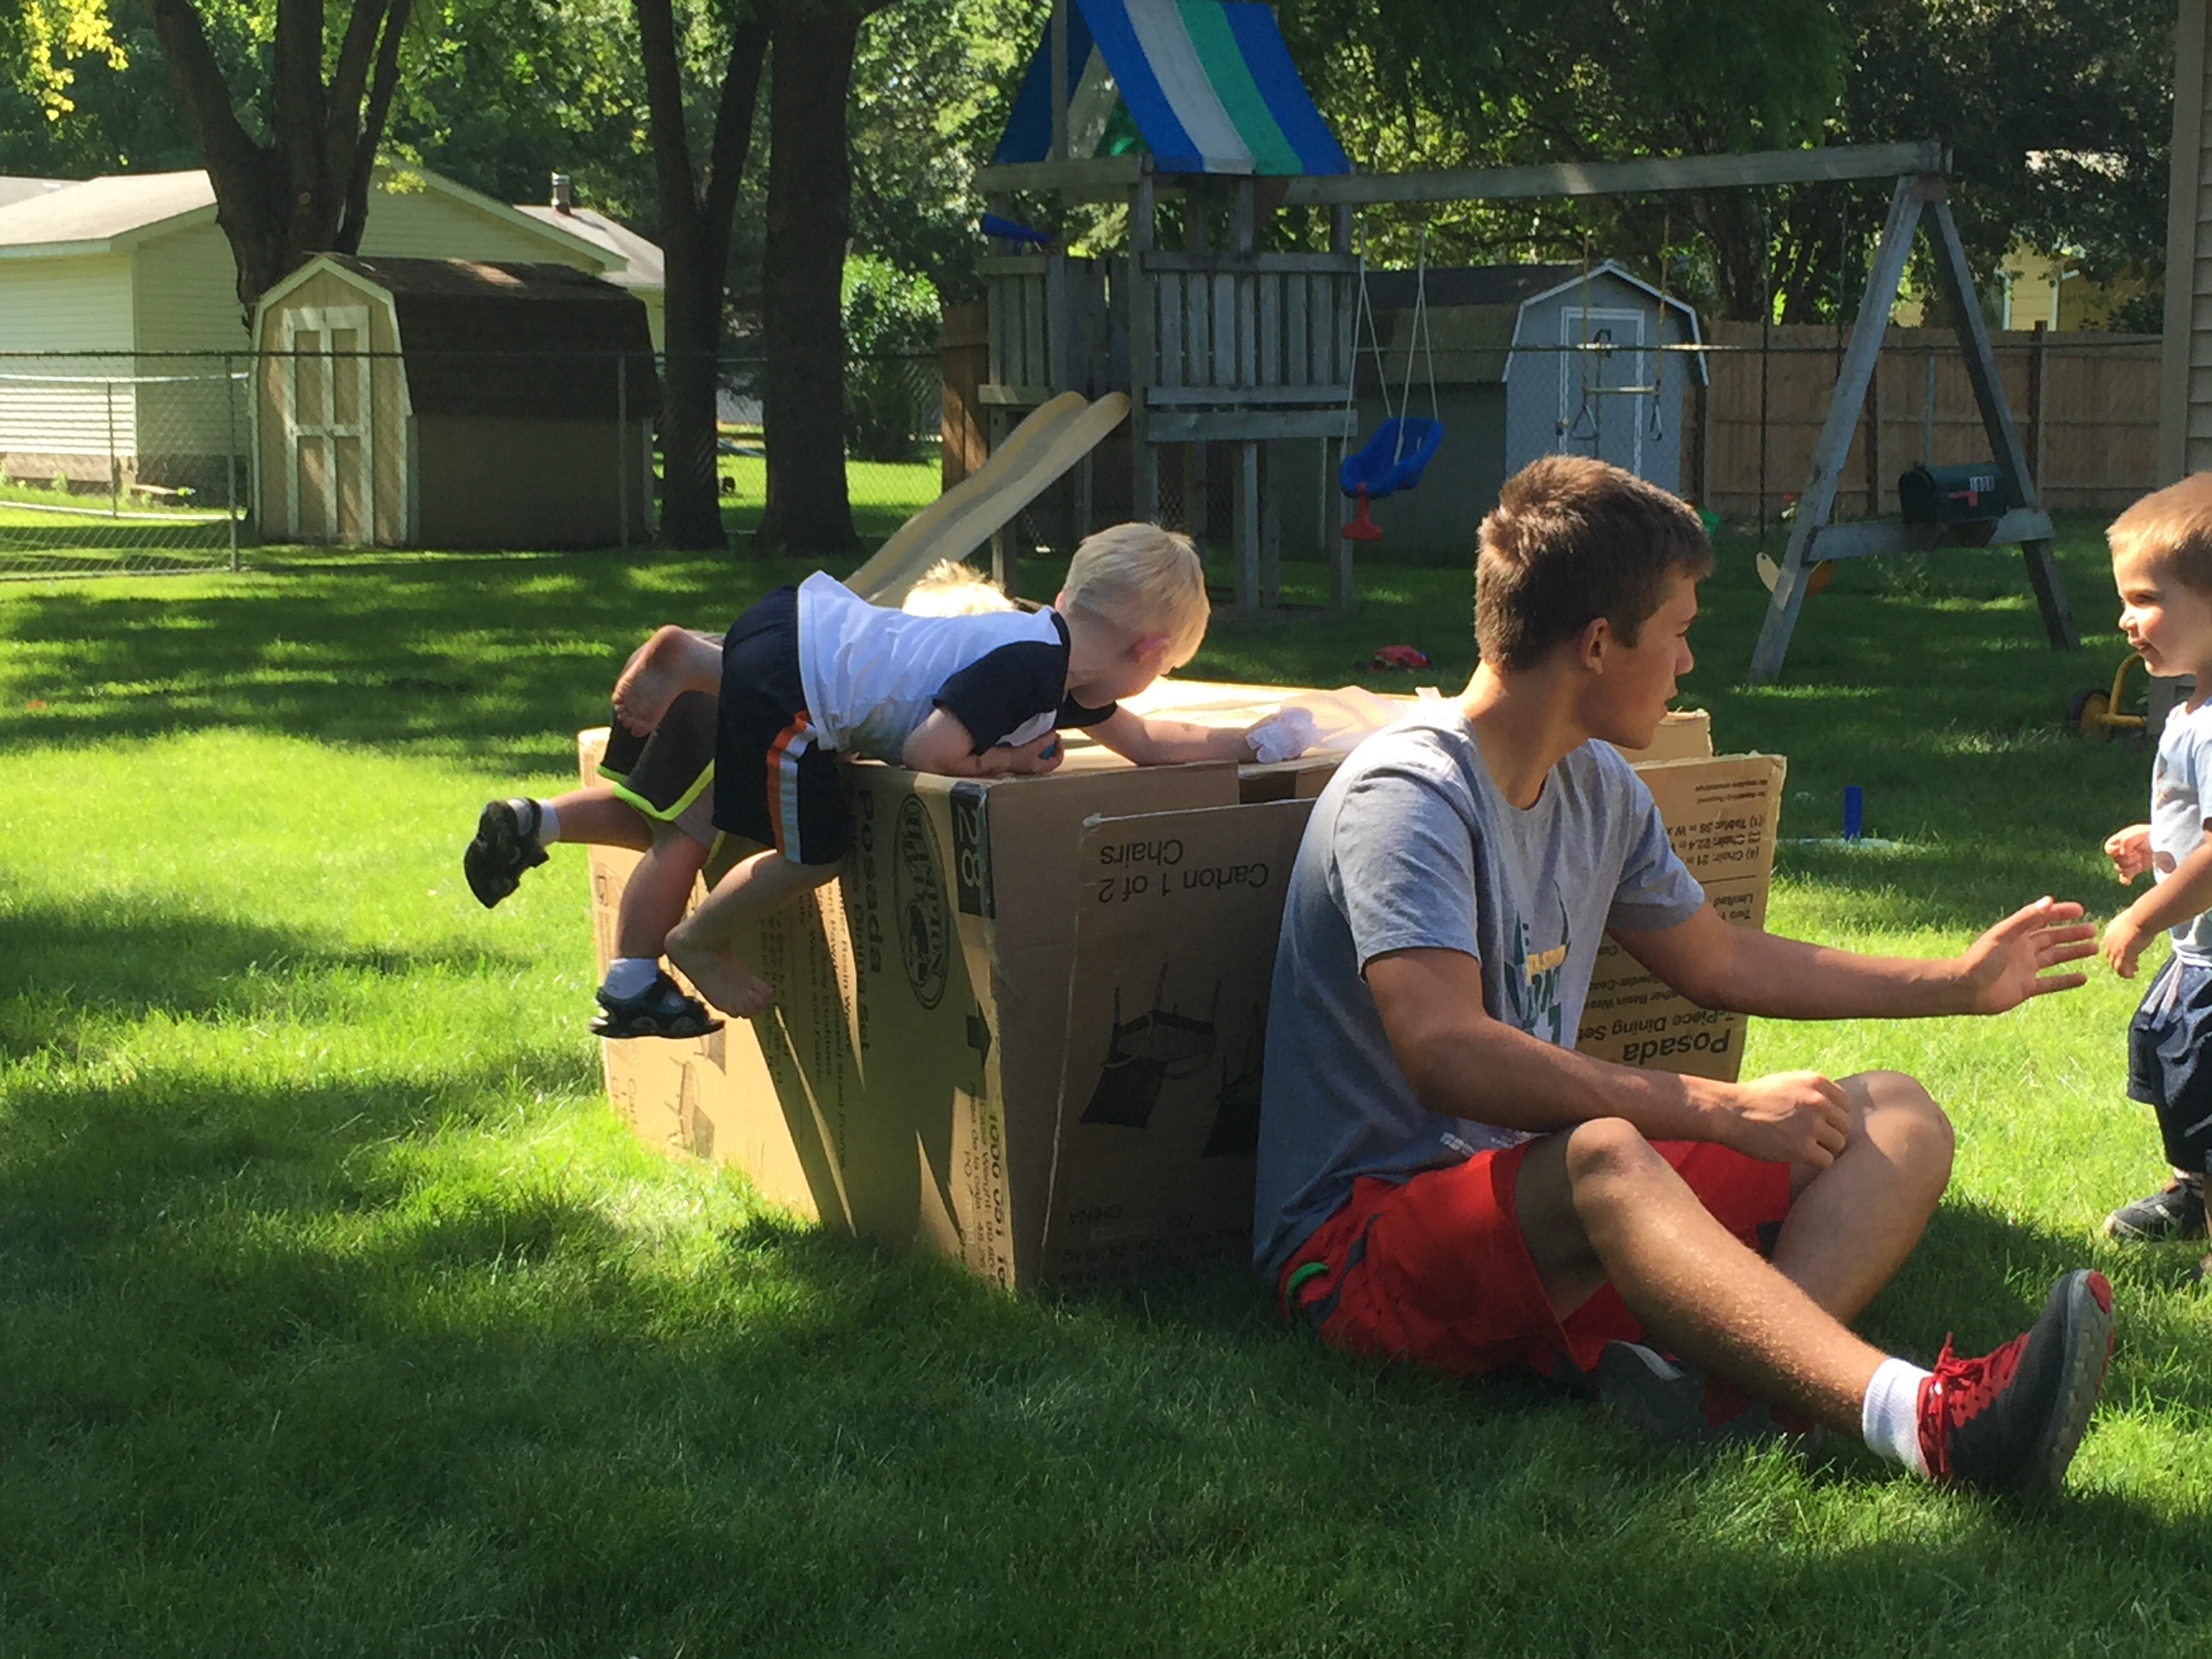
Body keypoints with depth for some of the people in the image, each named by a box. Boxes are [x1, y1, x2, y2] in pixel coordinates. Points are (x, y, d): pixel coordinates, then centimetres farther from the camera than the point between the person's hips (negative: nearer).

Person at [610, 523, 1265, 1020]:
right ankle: (700, 942, 25)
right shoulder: (1030, 664, -23)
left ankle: (690, 659, 33)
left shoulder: (1062, 677, 7)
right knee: (812, 855, 7)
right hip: (786, 677, -8)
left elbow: (1145, 740, 20)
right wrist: (1013, 759, -11)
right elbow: (929, 751, -26)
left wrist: (1248, 742, 20)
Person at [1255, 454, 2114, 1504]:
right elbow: (1446, 1053, -31)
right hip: (1364, 1248, -9)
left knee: (1894, 1122, -4)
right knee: (1601, 1155, -40)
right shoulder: (1406, 794, -16)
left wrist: (1959, 983, 32)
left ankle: (1730, 1385, -34)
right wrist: (1725, 1112, -30)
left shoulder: (1599, 787, 12)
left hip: (1550, 1209, 9)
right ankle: (1916, 1417, -53)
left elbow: (1719, 962, 29)